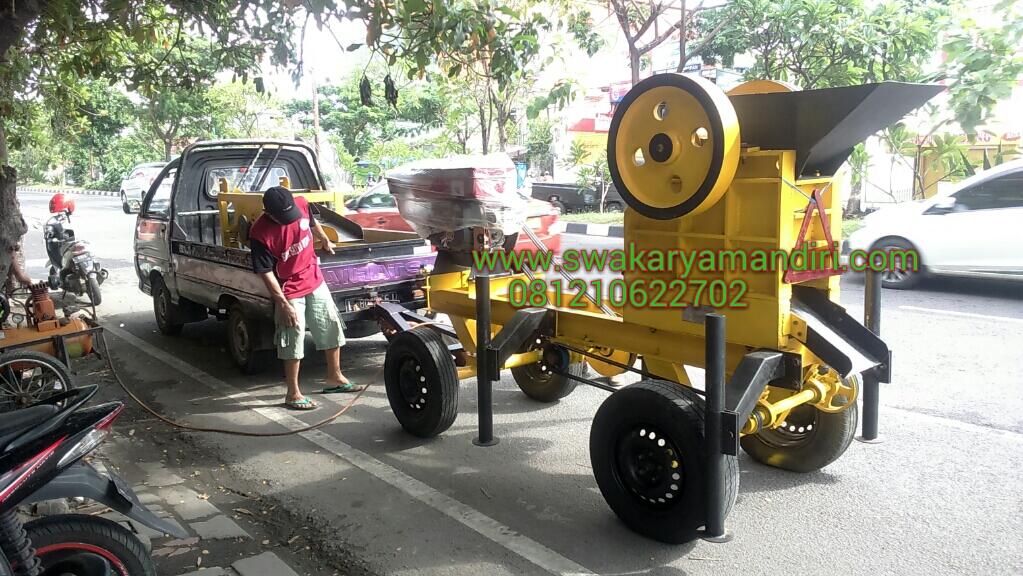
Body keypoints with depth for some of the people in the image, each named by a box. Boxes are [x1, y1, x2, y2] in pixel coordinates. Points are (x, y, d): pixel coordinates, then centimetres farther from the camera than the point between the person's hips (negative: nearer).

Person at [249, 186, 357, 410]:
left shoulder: (301, 205, -12)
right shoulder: (260, 234, -25)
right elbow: (266, 273, -20)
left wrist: (326, 241, 29)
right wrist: (283, 304, -20)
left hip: (315, 282, 6)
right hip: (289, 291, -6)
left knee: (332, 328, 13)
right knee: (293, 341, 0)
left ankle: (335, 378, 30)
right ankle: (293, 394, 13)